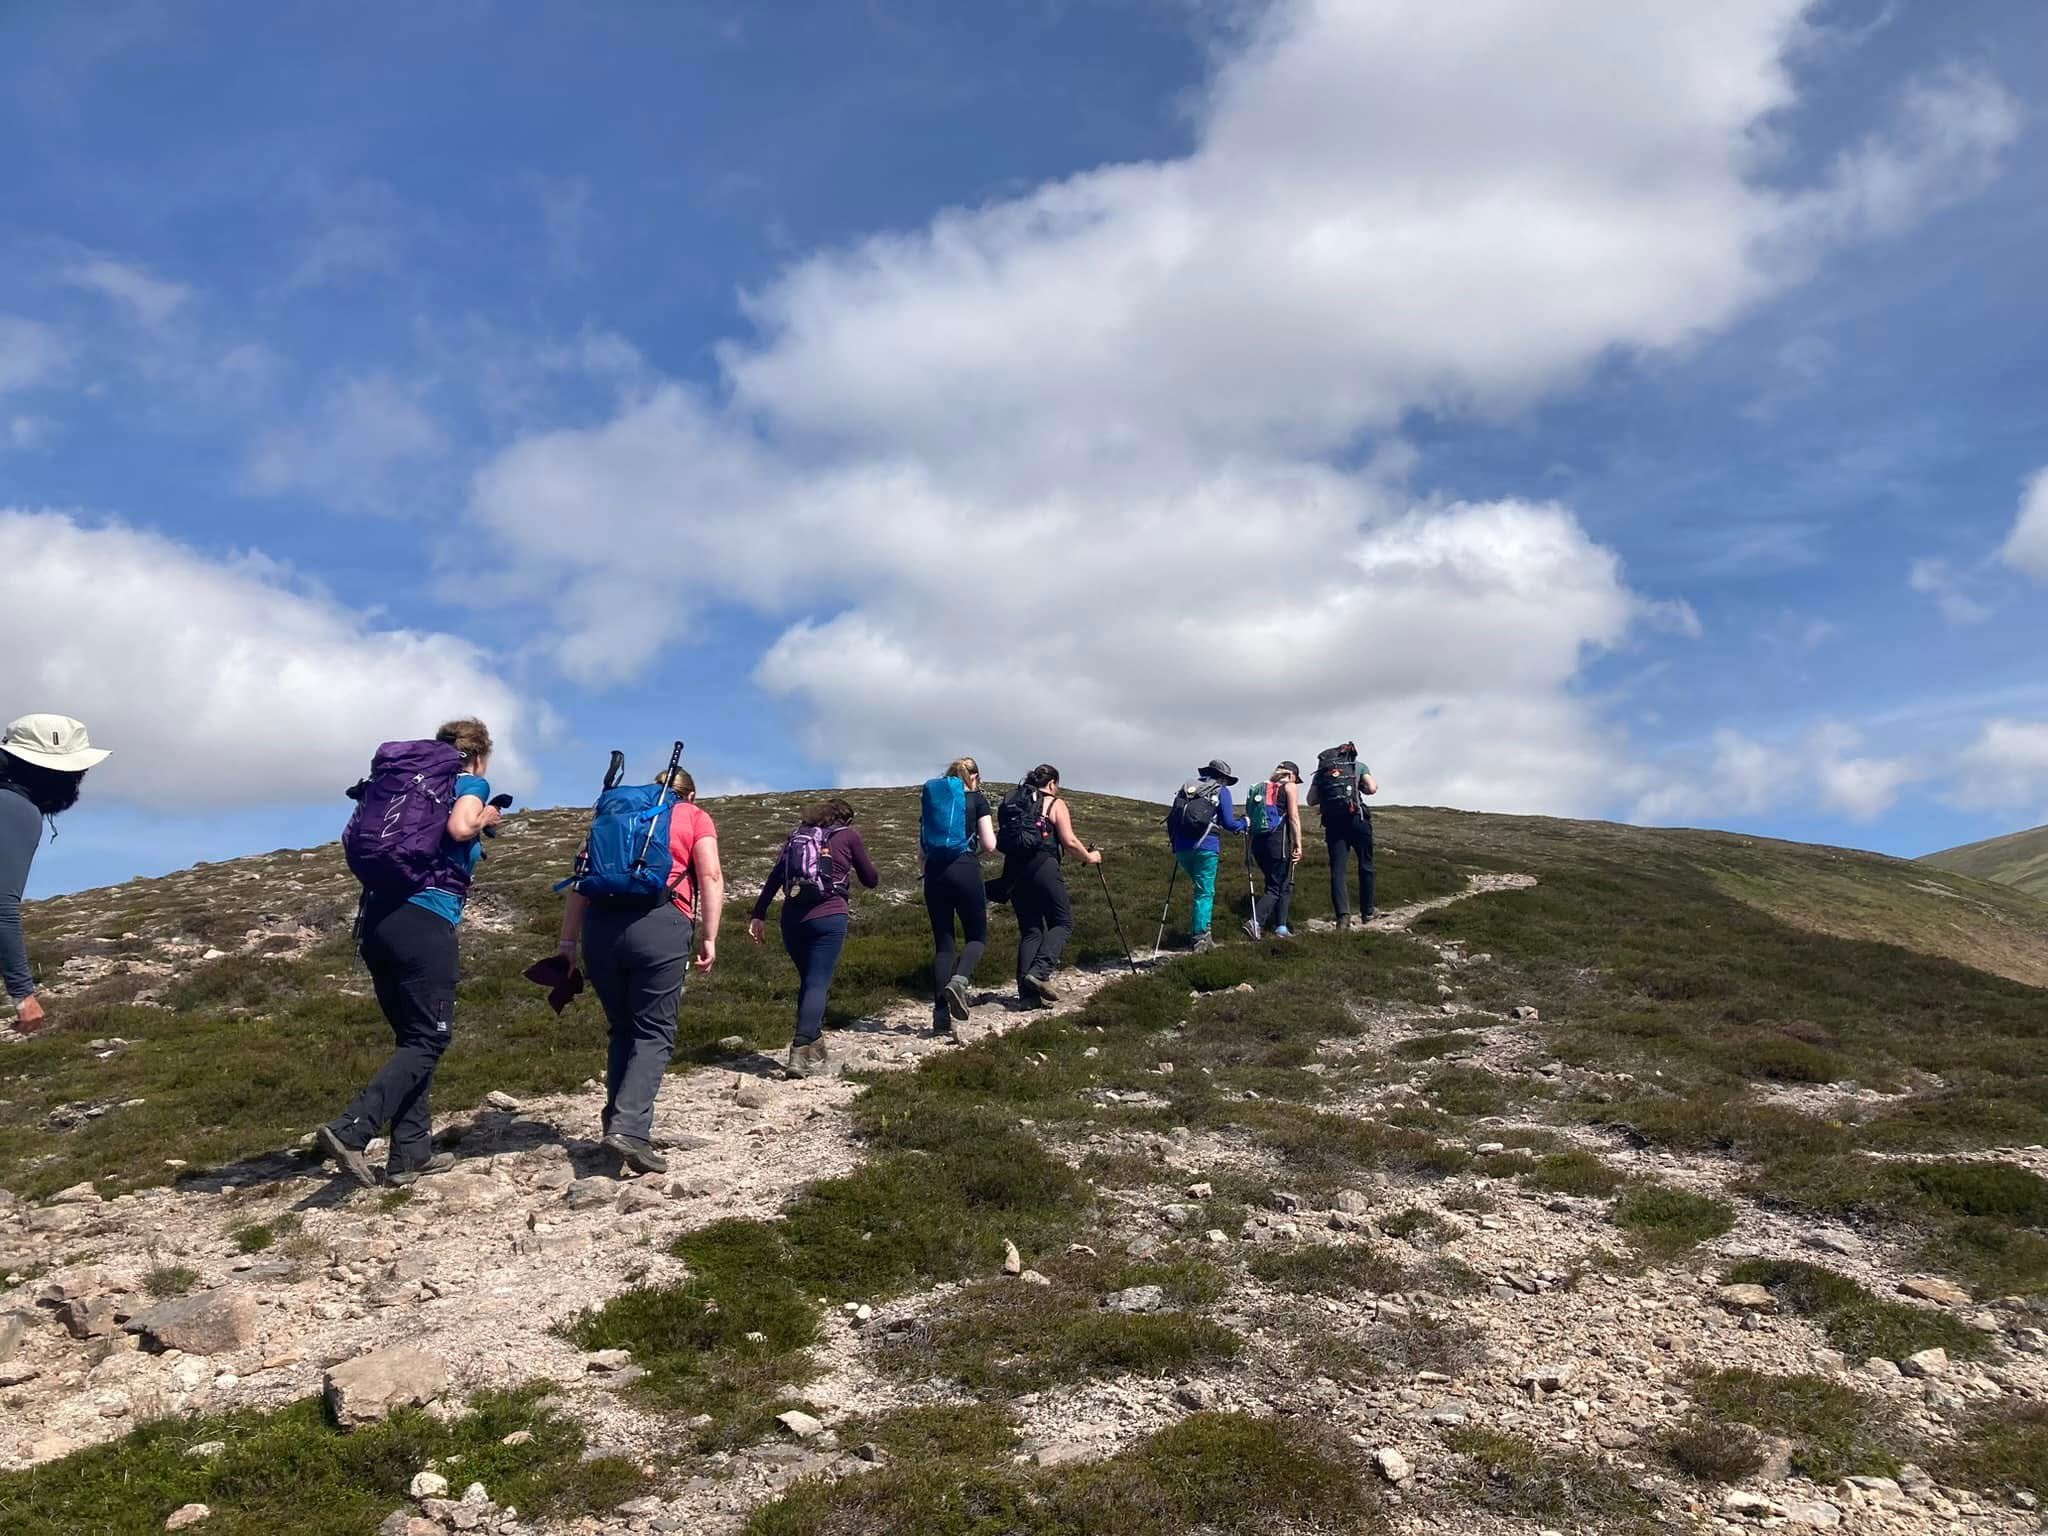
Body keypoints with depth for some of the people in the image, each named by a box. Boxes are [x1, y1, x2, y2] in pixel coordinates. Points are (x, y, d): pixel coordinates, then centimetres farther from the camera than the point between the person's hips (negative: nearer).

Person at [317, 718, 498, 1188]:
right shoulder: (472, 784, 1)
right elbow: (459, 827, -18)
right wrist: (485, 817, 3)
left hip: (378, 920, 8)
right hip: (423, 925, -8)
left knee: (412, 1037, 13)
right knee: (429, 1040, -1)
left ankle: (410, 1153, 12)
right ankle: (349, 1130, -16)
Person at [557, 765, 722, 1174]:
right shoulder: (696, 817, 18)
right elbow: (710, 875, 1)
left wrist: (568, 943, 16)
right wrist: (709, 937, 0)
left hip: (601, 924, 4)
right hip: (660, 924, -4)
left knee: (622, 1029, 18)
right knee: (654, 1033, 1)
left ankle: (616, 1123, 14)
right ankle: (629, 1128, -14)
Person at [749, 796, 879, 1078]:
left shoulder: (798, 835, 19)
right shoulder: (849, 834, 9)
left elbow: (774, 877, 8)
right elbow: (871, 880, 13)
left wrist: (758, 915, 5)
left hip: (792, 918, 4)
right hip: (828, 917, -4)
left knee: (809, 981, 17)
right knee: (818, 984, -7)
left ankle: (815, 1052, 18)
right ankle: (800, 1052, -21)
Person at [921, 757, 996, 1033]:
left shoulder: (931, 799, 16)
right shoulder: (977, 799, 6)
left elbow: (921, 848, 14)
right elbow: (989, 845, 0)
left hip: (934, 873, 4)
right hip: (965, 870, -3)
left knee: (942, 943, 8)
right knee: (977, 936, 11)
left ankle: (941, 1018, 1)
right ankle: (958, 980, -20)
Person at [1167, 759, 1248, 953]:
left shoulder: (1186, 787, 19)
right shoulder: (1221, 791, 5)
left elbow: (1172, 819, 18)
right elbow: (1228, 823, 0)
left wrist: (1174, 845, 26)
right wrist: (1244, 822, 19)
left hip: (1182, 848, 5)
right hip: (1206, 848, -5)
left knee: (1200, 887, 21)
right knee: (1205, 892, -1)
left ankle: (1200, 929, 18)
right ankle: (1200, 936, -6)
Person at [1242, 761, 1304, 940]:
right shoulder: (1290, 787, 4)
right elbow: (1294, 817, -6)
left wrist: (1249, 845, 16)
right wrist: (1298, 845, -8)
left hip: (1258, 840, 6)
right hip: (1279, 840, -6)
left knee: (1273, 883, 17)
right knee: (1278, 887, -2)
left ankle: (1280, 927, 15)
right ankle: (1255, 922, -19)